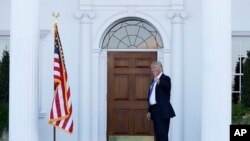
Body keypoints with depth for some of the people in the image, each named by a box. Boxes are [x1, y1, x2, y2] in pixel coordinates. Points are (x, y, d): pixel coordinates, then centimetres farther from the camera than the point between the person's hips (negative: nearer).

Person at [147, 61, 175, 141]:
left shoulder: (165, 78, -5)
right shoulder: (154, 80, 19)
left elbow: (167, 86, -29)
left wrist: (158, 81, -44)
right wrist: (149, 111, 18)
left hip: (162, 110, -8)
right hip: (154, 110, 8)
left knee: (162, 134, -12)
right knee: (158, 134, 9)